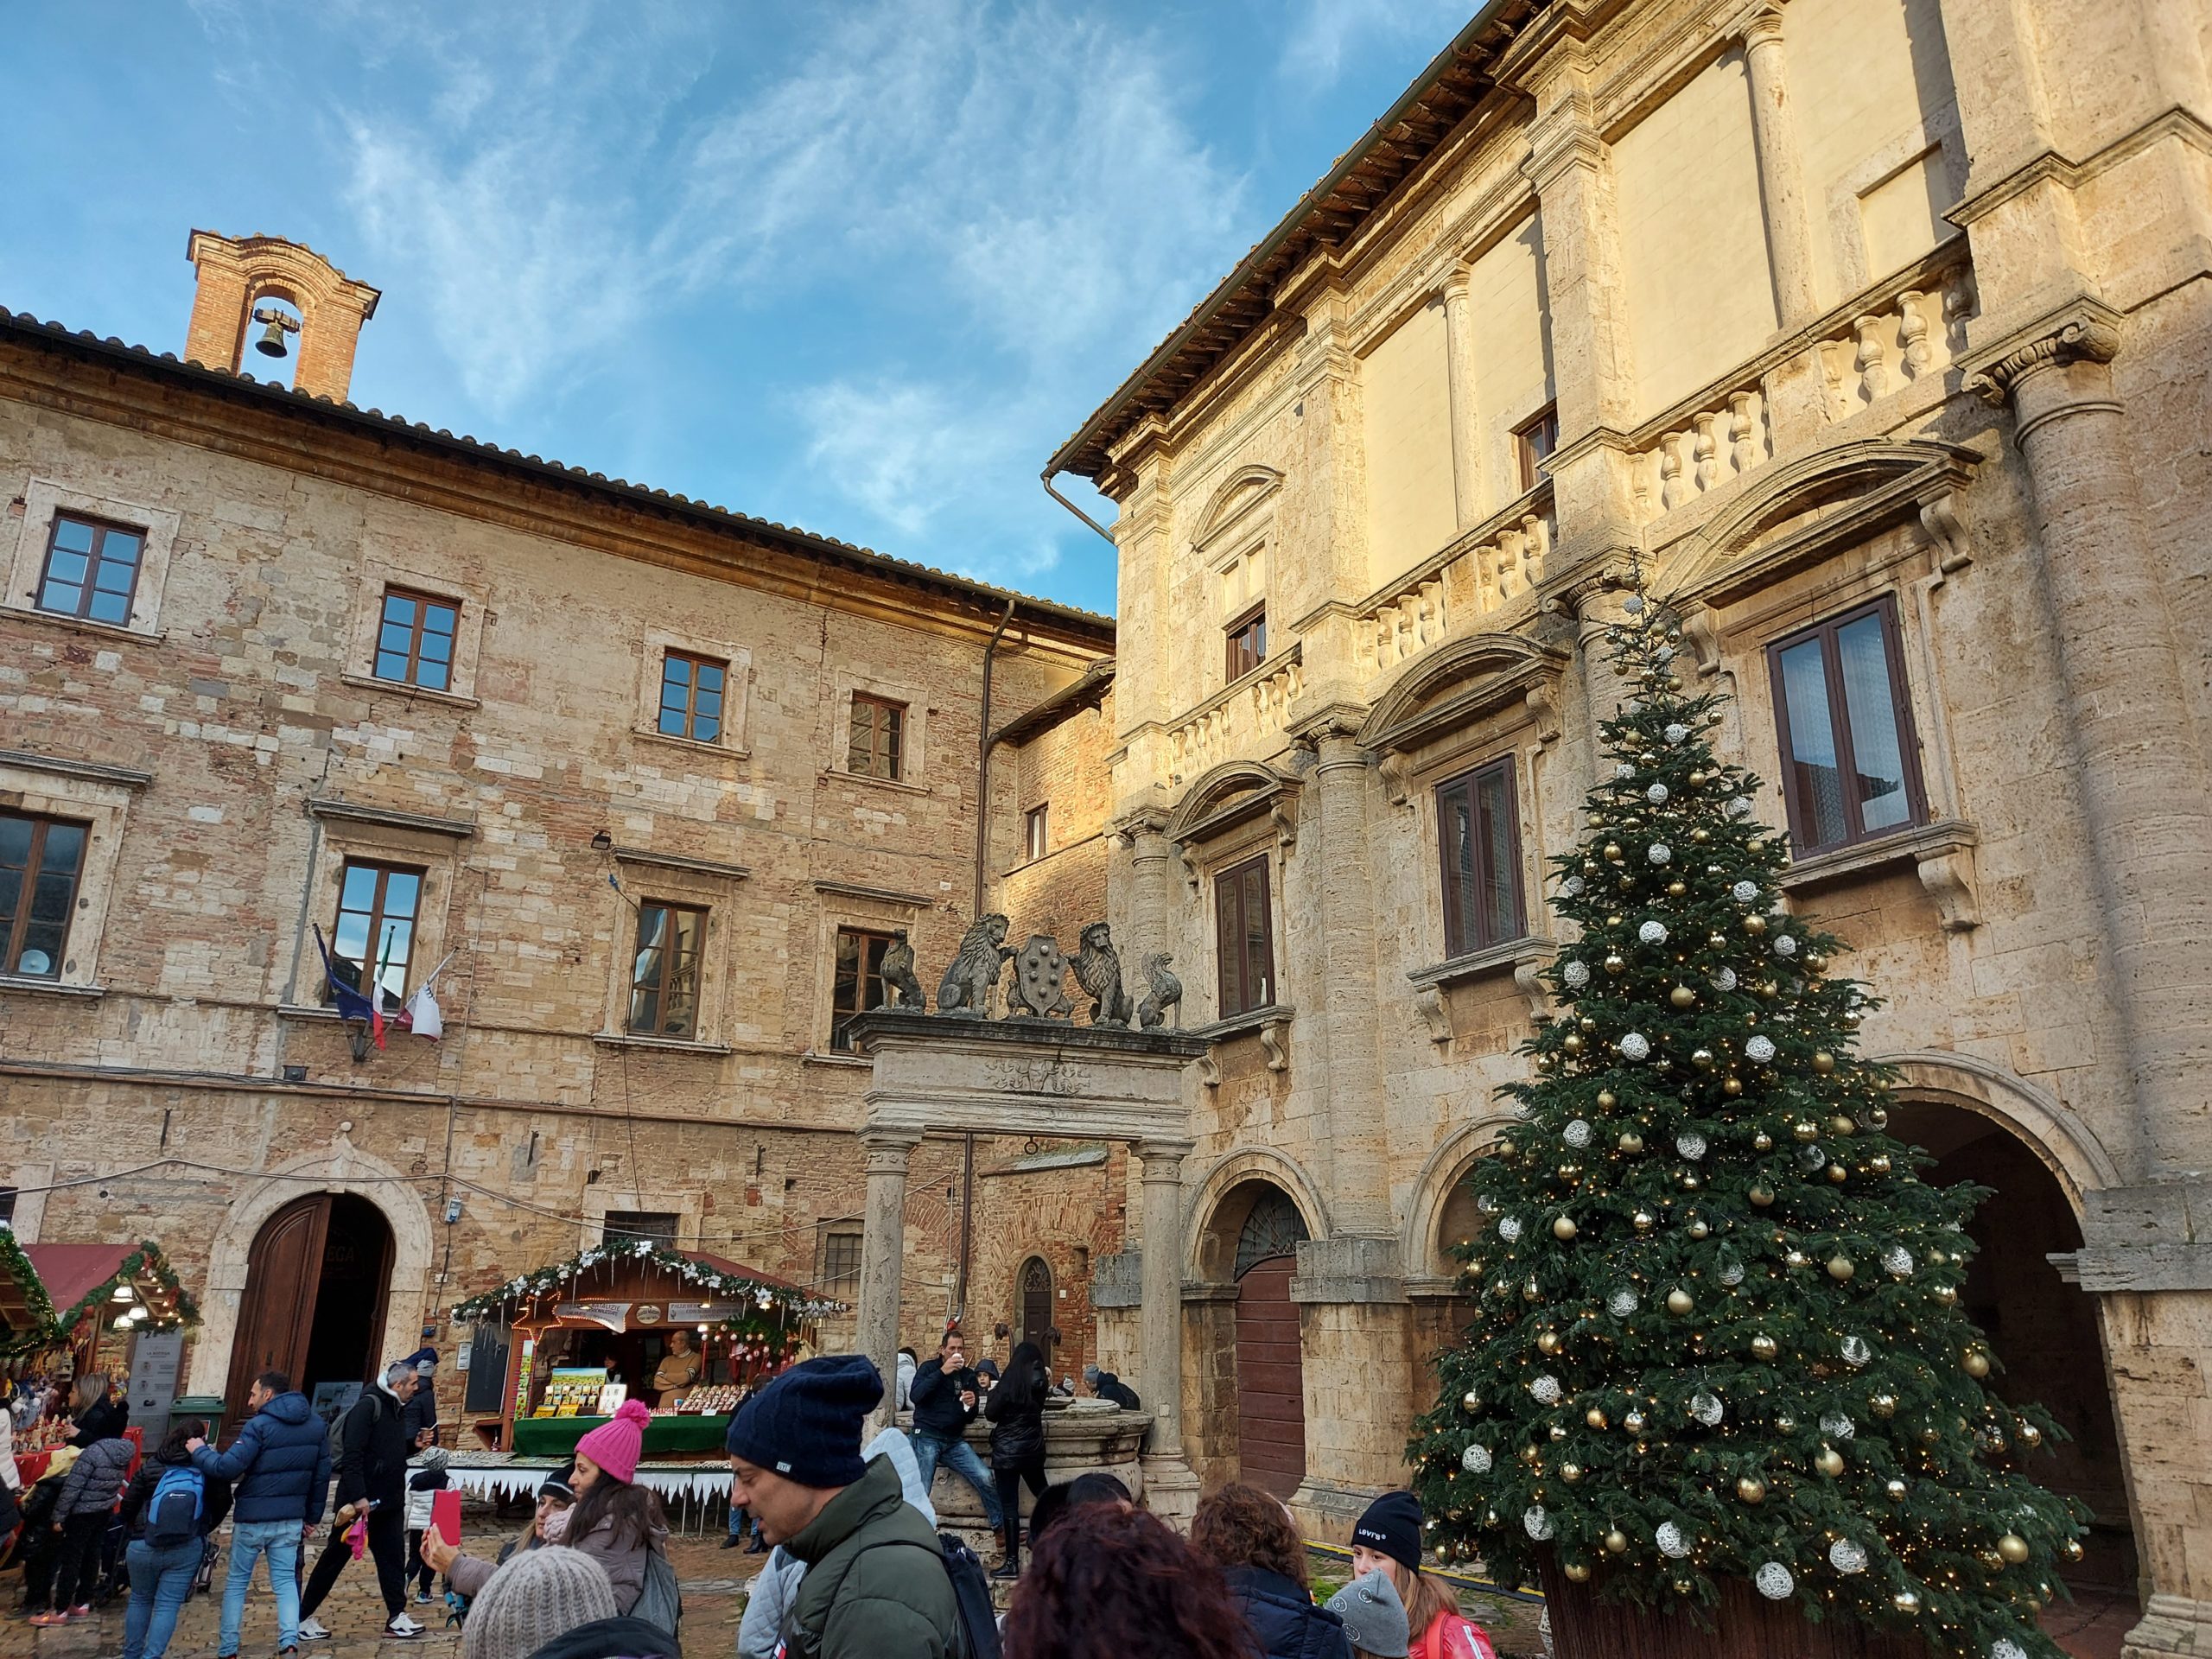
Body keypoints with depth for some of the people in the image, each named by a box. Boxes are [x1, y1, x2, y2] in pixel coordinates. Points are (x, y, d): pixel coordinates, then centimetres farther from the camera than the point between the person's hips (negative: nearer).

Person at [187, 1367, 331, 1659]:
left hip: (252, 1518, -4)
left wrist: (200, 1451, -3)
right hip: (291, 1519, 4)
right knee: (285, 1581, 7)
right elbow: (322, 1474, 10)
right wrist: (312, 1517, 17)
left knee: (236, 1582, 13)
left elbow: (228, 1468, -20)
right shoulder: (316, 1425, 7)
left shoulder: (260, 1425, -14)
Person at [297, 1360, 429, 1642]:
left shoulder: (398, 1409, 10)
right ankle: (303, 1618, 19)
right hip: (360, 1499, -8)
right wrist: (358, 1497, -27)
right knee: (335, 1557, 5)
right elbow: (352, 1454, -23)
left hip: (389, 1501, 8)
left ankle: (396, 1618, 9)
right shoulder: (368, 1406, -17)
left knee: (393, 1556, 6)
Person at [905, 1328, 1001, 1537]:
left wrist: (971, 1406, -10)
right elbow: (915, 1395, -18)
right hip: (927, 1438, -3)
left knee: (985, 1479, -10)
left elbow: (969, 1418, 14)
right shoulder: (929, 1368, 2)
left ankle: (1001, 1527, 5)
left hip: (955, 1441, 3)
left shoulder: (968, 1376, 12)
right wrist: (942, 1372, -22)